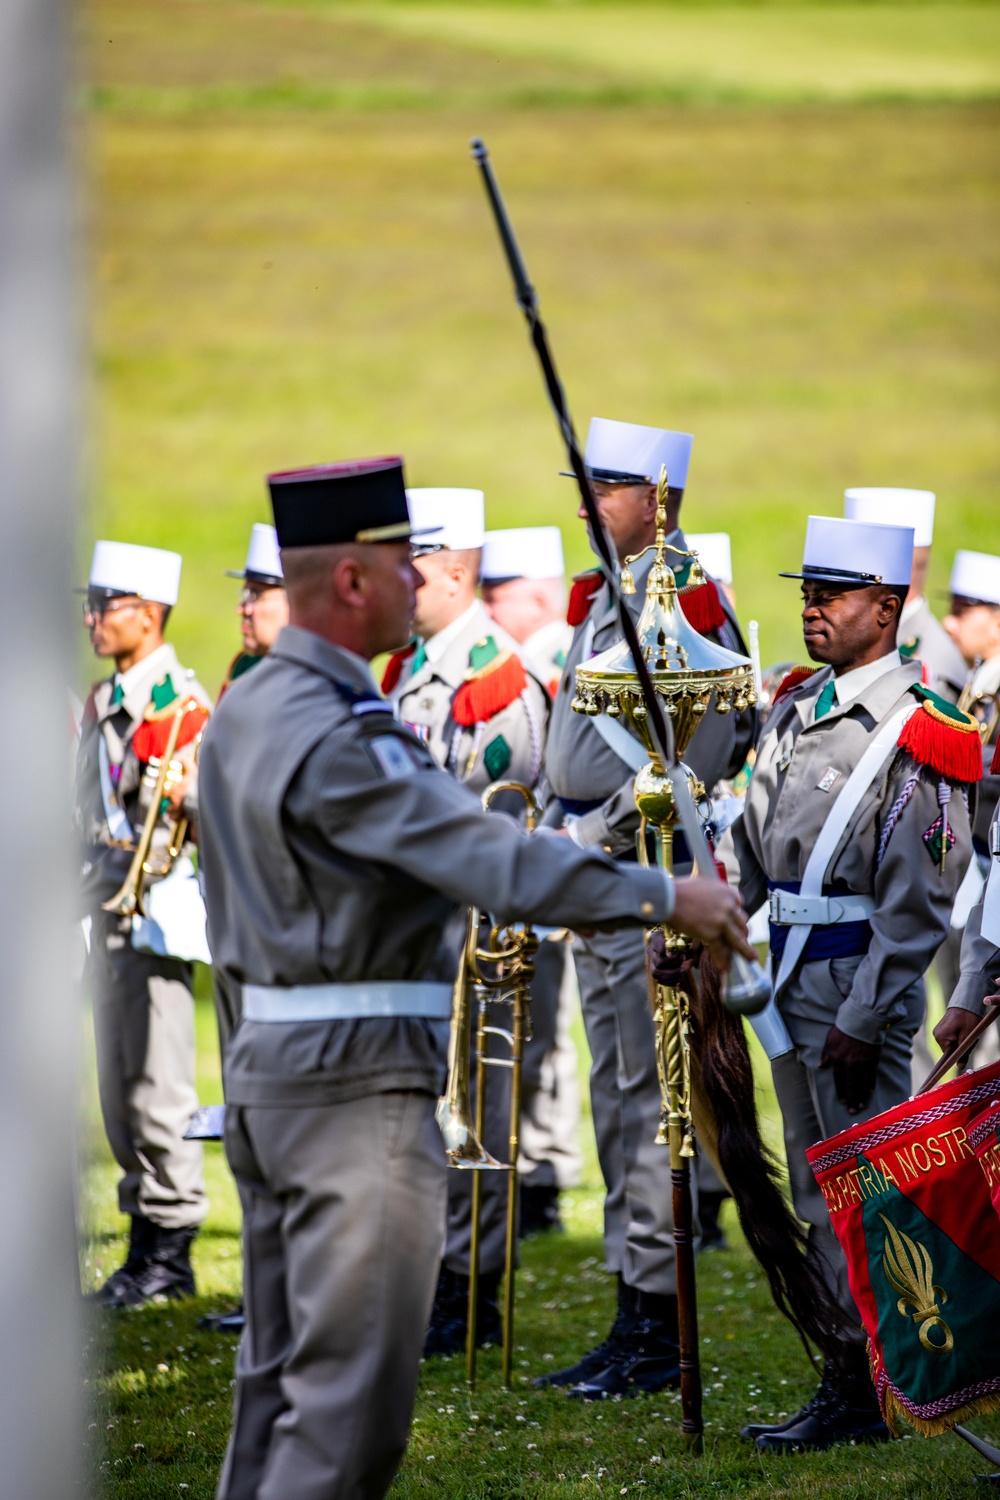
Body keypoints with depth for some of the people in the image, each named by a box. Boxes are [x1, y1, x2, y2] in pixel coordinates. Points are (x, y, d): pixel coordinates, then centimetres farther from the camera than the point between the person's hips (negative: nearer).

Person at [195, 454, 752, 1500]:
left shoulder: (243, 709, 11)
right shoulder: (338, 736, -20)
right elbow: (496, 862, -26)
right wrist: (665, 896, -19)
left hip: (264, 1057, 10)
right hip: (356, 1077, -10)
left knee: (279, 1374, 15)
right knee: (353, 1390, -8)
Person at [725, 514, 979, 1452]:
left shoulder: (914, 733, -14)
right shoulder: (795, 705, 11)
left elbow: (918, 901, -17)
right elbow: (752, 843, 18)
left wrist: (864, 1020, -18)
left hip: (861, 986, -9)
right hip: (793, 980, 9)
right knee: (819, 1194, 13)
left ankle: (865, 1393, 0)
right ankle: (849, 1382, 21)